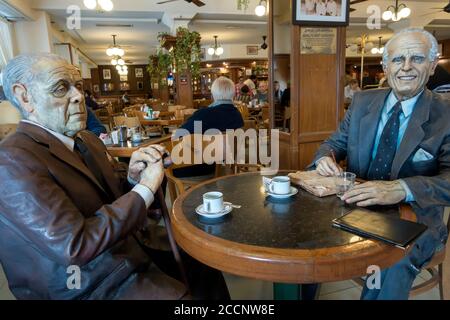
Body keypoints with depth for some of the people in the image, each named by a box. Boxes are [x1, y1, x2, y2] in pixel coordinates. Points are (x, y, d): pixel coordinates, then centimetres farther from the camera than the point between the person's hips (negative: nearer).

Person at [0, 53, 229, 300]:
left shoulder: (88, 140, 6)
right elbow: (75, 246, -27)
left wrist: (133, 176, -8)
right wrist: (146, 187, -20)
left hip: (132, 256, 8)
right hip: (96, 287, -7)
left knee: (209, 274, 7)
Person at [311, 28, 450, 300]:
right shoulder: (363, 101, 5)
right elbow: (336, 142, 10)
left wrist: (401, 189, -37)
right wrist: (325, 157, -14)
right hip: (355, 209, 4)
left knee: (388, 276, -30)